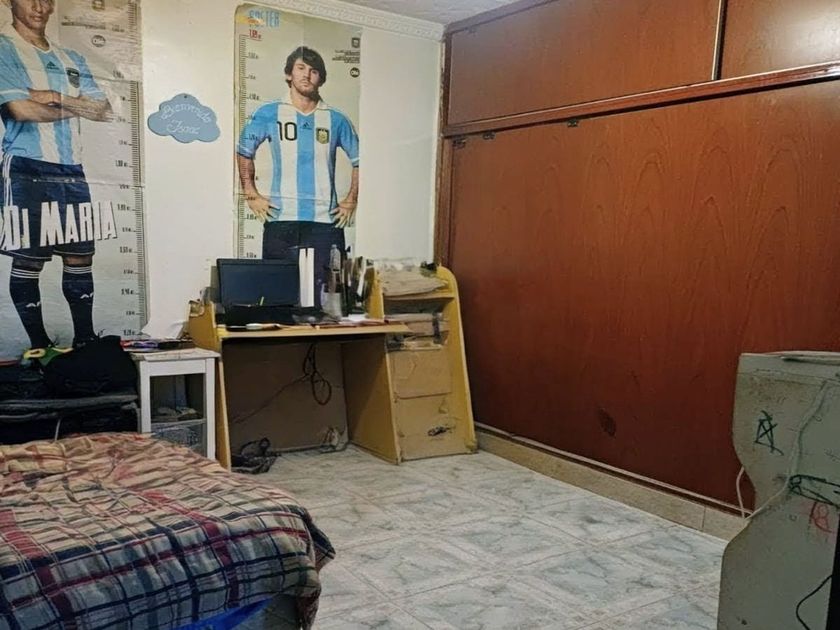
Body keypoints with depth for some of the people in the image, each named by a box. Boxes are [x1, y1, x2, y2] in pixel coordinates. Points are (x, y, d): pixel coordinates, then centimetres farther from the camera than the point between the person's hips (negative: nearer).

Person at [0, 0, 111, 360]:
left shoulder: (72, 60, 18)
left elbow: (104, 111, 8)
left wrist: (57, 98, -7)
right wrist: (77, 107, 0)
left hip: (72, 172, 6)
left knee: (80, 257, 5)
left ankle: (85, 339, 14)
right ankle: (39, 343, 9)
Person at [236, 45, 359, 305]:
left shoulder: (336, 120, 8)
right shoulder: (268, 115, 7)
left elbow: (359, 160, 17)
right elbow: (244, 152, 17)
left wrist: (351, 201, 9)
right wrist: (251, 195, 10)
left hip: (325, 221, 0)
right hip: (280, 219, 0)